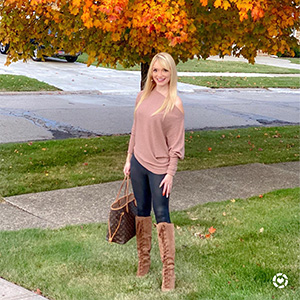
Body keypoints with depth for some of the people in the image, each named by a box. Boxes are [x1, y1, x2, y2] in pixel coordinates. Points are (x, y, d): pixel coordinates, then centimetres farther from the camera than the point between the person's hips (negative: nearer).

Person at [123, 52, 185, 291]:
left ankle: (169, 271, 4)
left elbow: (176, 143, -10)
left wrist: (170, 173, -12)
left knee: (161, 215, -3)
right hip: (138, 163, 5)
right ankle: (143, 262, 28)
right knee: (142, 212, 14)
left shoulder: (175, 104, -11)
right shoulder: (143, 96, 6)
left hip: (159, 167, -5)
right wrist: (129, 159, 12)